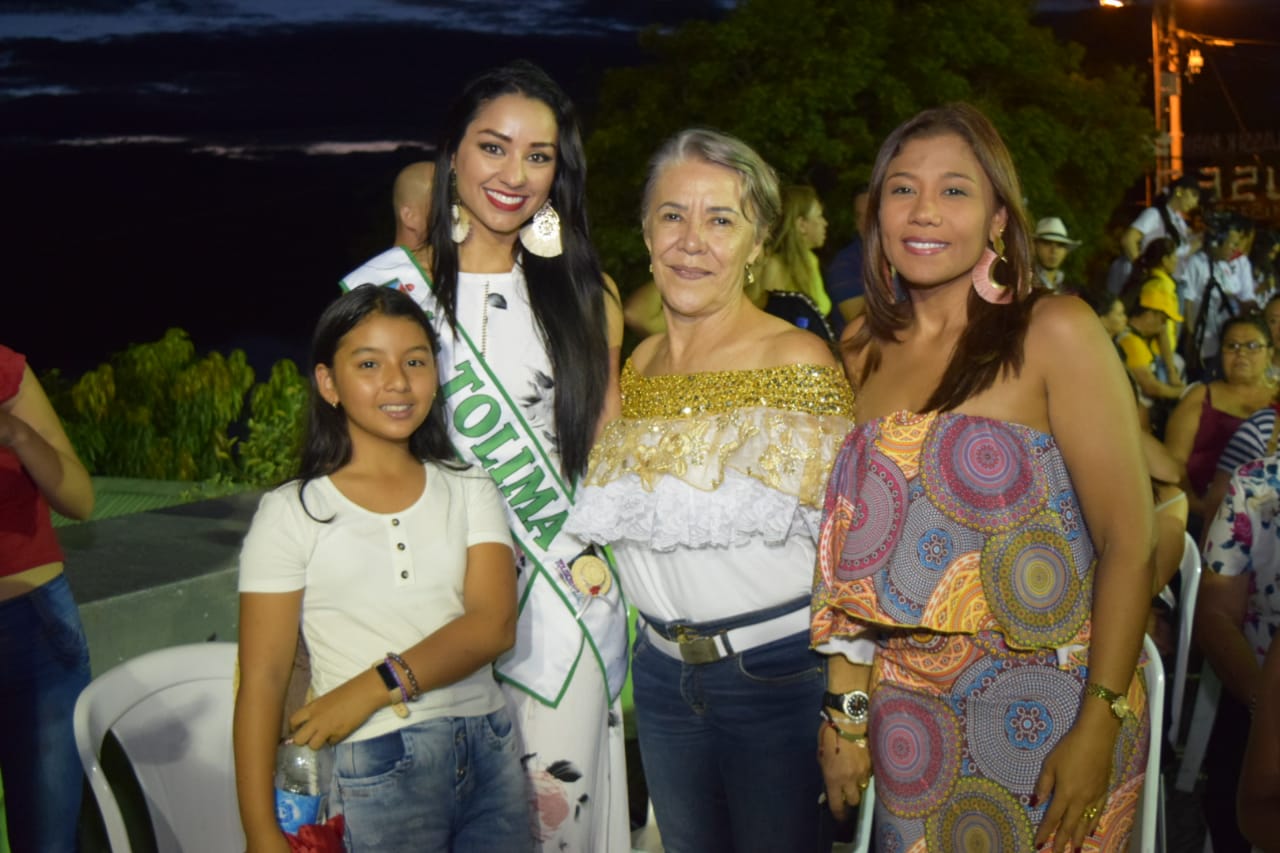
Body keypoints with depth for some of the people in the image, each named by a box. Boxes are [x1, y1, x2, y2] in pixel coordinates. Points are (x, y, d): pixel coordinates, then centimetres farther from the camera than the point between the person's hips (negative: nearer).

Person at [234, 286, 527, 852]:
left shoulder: (469, 491, 7)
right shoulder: (293, 514, -2)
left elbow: (494, 625, -7)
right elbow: (262, 681, -5)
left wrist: (374, 687, -18)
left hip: (490, 755, 3)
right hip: (377, 771, -3)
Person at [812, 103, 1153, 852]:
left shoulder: (1054, 333, -10)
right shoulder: (865, 352, 4)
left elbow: (1130, 540, -13)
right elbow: (855, 546, 7)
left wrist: (1100, 730, -19)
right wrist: (846, 708, 2)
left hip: (1048, 708, -4)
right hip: (910, 719, 4)